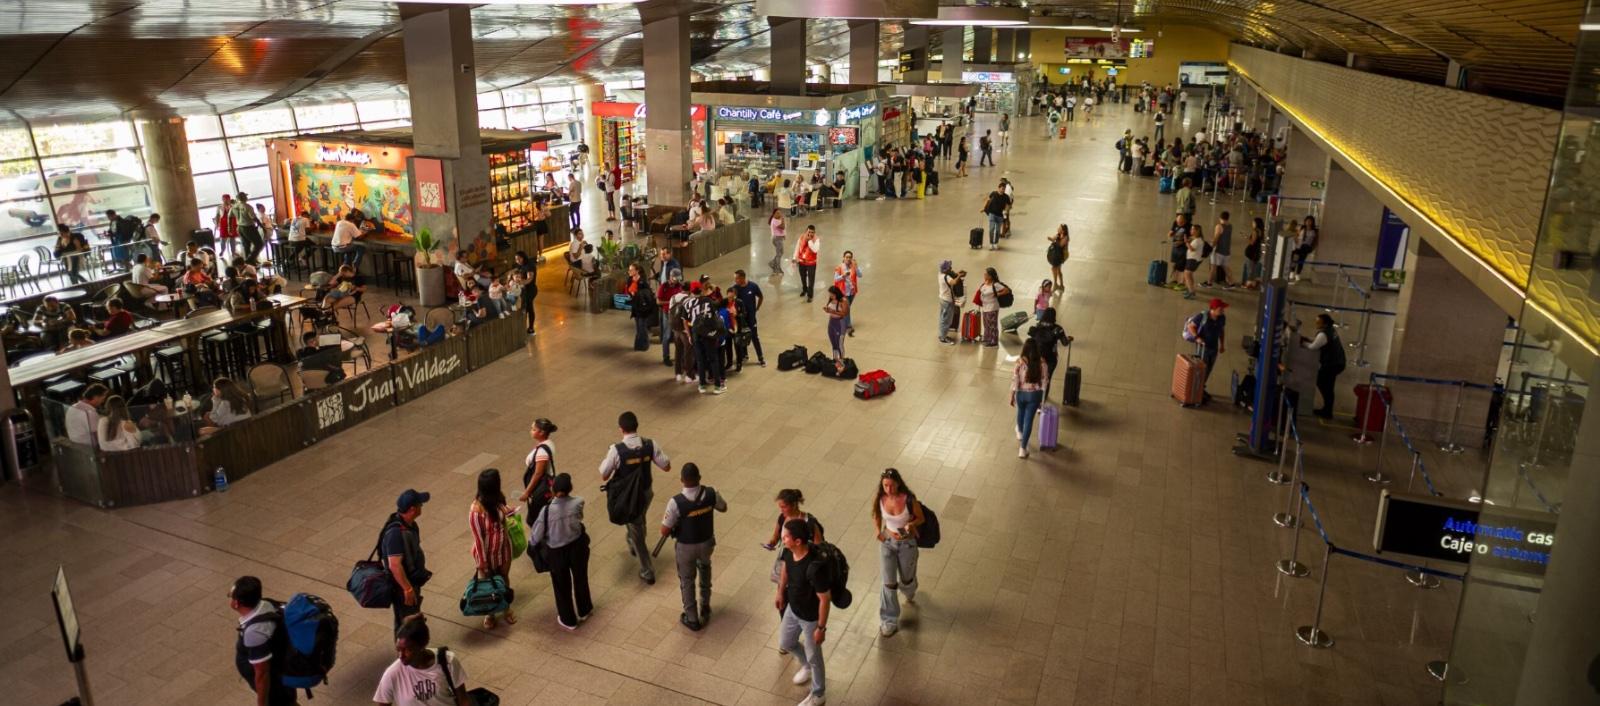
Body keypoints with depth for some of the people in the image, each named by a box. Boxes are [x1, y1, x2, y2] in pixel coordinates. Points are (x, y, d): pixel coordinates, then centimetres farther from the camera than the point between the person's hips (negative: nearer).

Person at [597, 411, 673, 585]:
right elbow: (667, 466, -7)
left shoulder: (616, 450, -25)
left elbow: (604, 476, -16)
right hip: (646, 493, 4)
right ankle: (633, 545, 60)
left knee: (637, 531, 12)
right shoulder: (650, 445, -16)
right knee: (639, 522, 34)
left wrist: (607, 457, 0)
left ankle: (647, 571, 19)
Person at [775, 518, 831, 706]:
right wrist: (780, 592, 18)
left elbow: (825, 599, -29)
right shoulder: (789, 551, -18)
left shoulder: (814, 567, -41)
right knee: (785, 643, 27)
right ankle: (806, 666, 58)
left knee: (813, 656, 16)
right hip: (792, 609, 7)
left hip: (811, 617, -7)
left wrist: (821, 628, -19)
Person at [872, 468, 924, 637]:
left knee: (906, 578, 22)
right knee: (889, 583, 1)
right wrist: (879, 532, -11)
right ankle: (889, 621, 17)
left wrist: (911, 525, -29)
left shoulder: (909, 499, -23)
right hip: (887, 543, 1)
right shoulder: (879, 500, -16)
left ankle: (910, 593, 60)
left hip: (907, 544, -1)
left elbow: (921, 518, -9)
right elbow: (876, 516, 5)